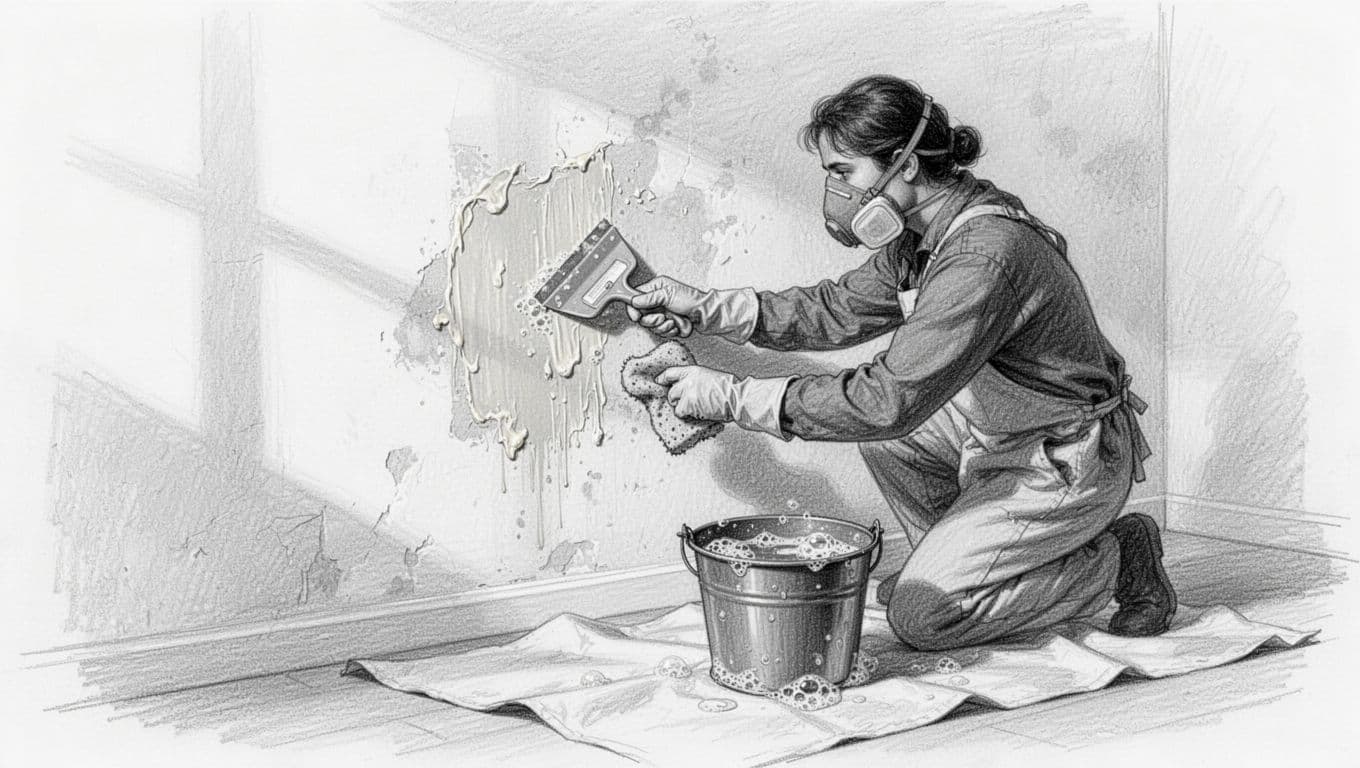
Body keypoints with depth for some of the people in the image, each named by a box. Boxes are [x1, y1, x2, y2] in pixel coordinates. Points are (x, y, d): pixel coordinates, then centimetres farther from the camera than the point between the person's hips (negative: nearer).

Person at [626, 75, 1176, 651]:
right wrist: (704, 307, 1)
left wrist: (733, 397, -29)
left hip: (1069, 467, -9)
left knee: (921, 616, -9)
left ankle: (1114, 564, 6)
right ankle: (957, 562, 17)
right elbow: (839, 310, 10)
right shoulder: (919, 234, -1)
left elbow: (892, 401, -33)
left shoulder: (985, 256, -32)